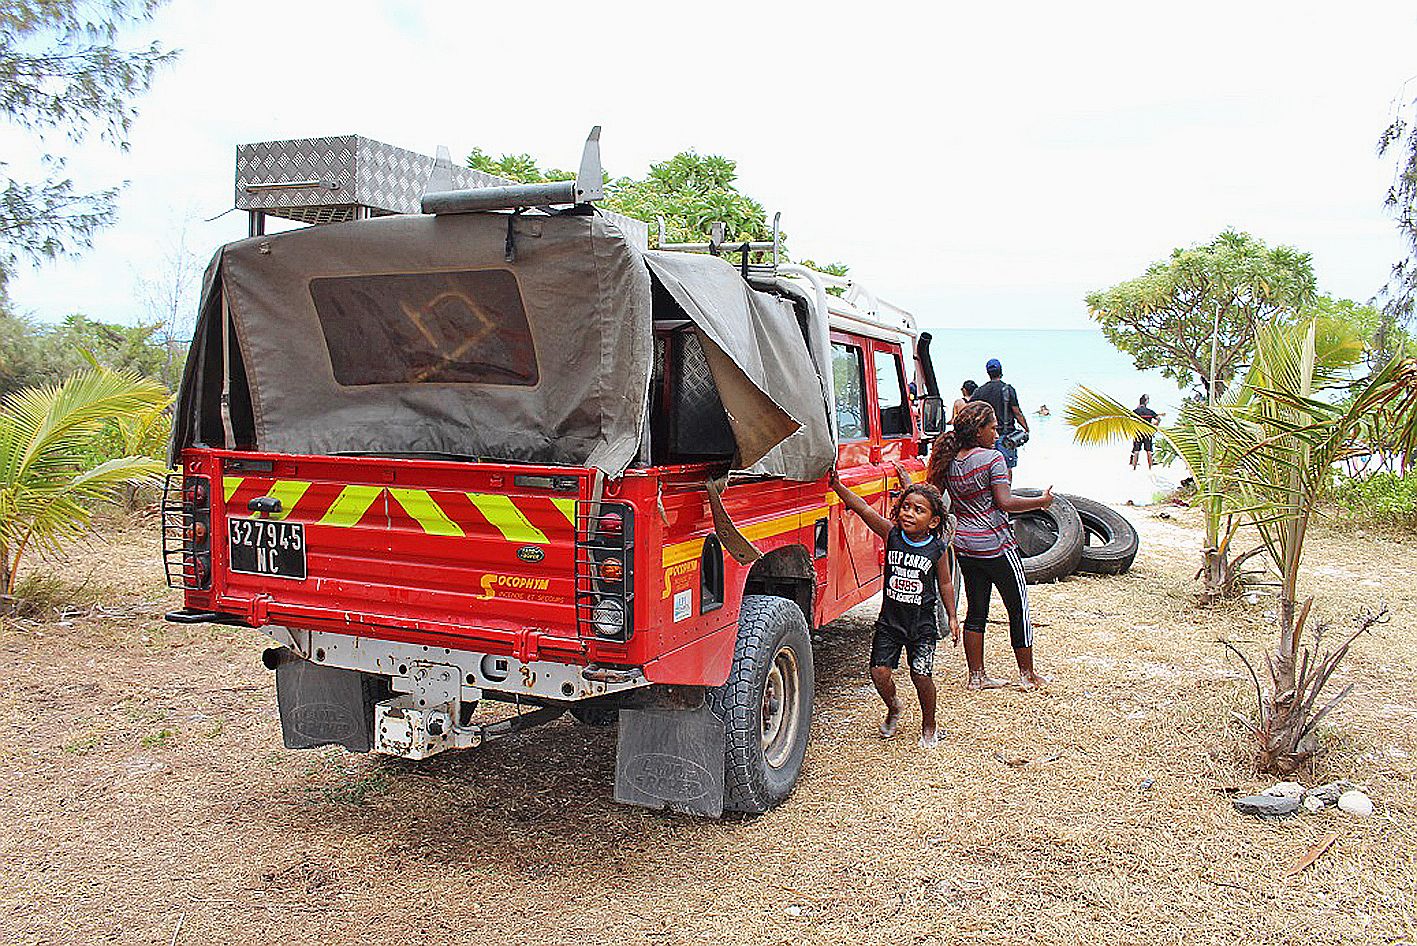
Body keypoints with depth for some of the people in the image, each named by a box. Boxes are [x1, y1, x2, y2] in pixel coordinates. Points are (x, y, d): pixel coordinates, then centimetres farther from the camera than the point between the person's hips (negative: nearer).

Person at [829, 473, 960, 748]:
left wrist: (952, 617, 8)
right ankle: (893, 708, 29)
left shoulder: (938, 549, -6)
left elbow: (945, 583, 7)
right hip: (889, 620, 2)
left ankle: (929, 725, 19)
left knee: (921, 675, -8)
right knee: (879, 672, -4)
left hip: (922, 624, -2)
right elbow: (863, 510, -17)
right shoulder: (891, 535, -5)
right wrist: (836, 485, -28)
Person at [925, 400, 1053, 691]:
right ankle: (1028, 675, 17)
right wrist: (1042, 501, -8)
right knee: (1019, 608, 8)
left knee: (975, 611, 13)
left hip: (964, 547, 7)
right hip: (996, 546, -6)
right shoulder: (992, 459, -13)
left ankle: (976, 677, 17)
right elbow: (1005, 502, -18)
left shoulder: (949, 463, 5)